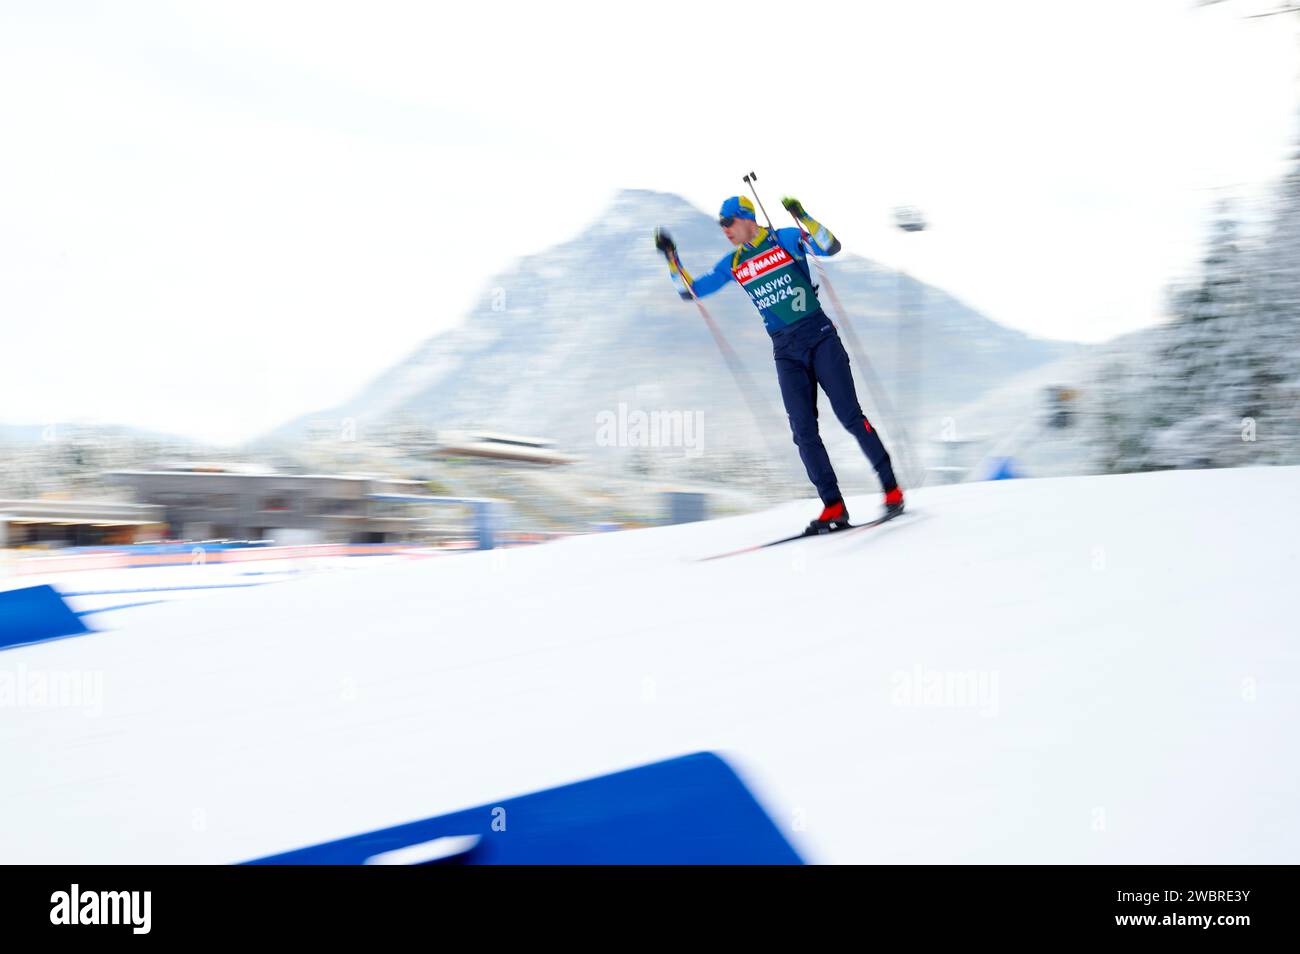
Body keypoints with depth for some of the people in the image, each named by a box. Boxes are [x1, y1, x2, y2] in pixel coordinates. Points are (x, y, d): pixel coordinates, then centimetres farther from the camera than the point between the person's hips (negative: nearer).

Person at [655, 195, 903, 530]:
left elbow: (831, 246, -15)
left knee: (850, 416, -7)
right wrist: (671, 256, 5)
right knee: (803, 430, -5)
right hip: (785, 349, 4)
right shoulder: (732, 265, 11)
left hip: (818, 335, -4)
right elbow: (690, 289, 16)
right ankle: (833, 505, -2)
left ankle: (891, 488, 3)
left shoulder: (783, 239, -2)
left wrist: (801, 216, -26)